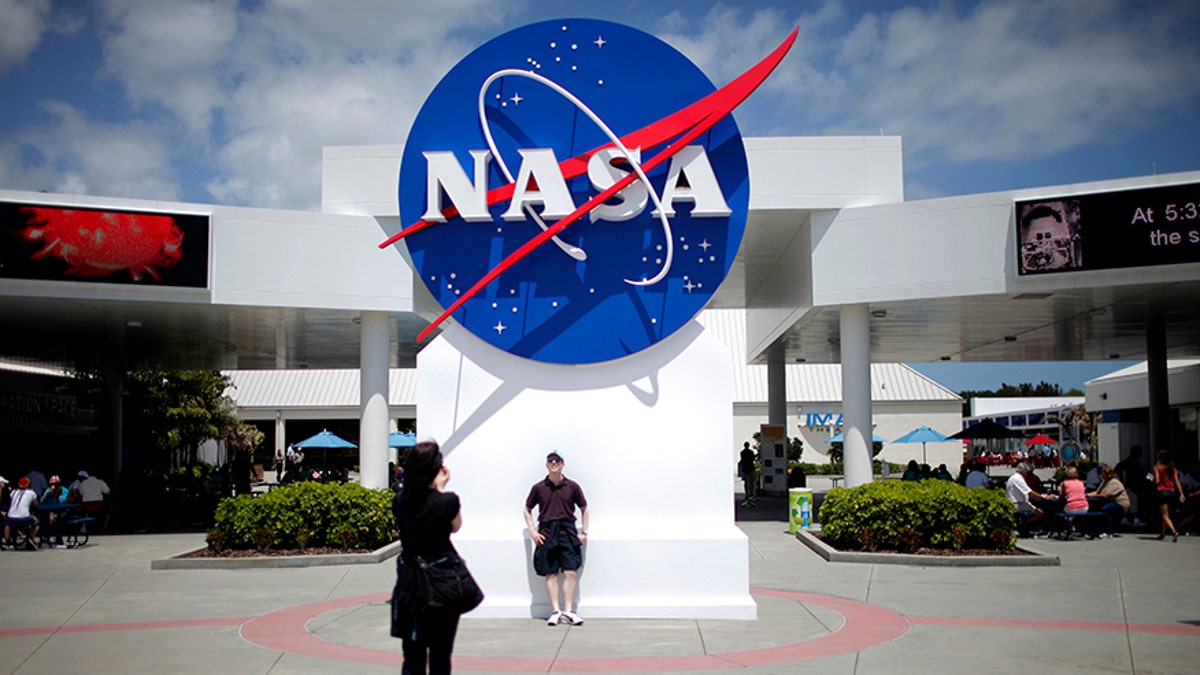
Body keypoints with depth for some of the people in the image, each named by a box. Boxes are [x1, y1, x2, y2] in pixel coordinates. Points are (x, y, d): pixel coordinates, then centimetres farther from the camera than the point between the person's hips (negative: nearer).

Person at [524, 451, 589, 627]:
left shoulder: (572, 486, 4)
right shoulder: (538, 488, 4)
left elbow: (584, 508, 15)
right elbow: (527, 509, 16)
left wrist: (584, 532, 9)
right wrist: (532, 531, 5)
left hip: (567, 531, 0)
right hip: (546, 533, 0)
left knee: (571, 572, -6)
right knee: (551, 574, 0)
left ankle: (568, 611, 0)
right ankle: (555, 611, 4)